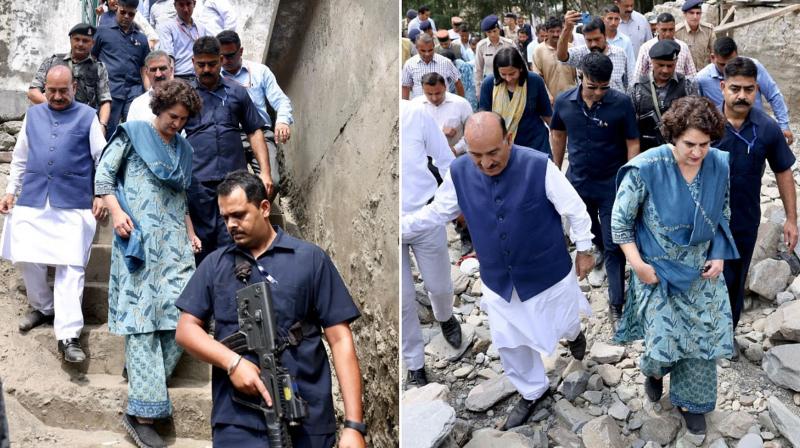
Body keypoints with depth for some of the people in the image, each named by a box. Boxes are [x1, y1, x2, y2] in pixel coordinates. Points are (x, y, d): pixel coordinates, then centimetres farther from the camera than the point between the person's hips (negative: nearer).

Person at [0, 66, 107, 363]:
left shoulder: (88, 117, 4)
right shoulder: (33, 115, 16)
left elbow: (103, 159, 3)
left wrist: (101, 195, -4)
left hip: (73, 204, -4)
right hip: (32, 201, 4)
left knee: (70, 267, -8)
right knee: (24, 259, 3)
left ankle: (68, 336, -9)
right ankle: (43, 307, 30)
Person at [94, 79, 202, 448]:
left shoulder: (183, 148, 20)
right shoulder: (133, 134, 4)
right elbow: (103, 174, 0)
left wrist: (191, 233, 16)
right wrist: (116, 211, -13)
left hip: (175, 241, 6)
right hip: (138, 237, -6)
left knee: (181, 314, -8)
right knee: (141, 315, -9)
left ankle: (146, 386, 5)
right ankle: (143, 411, -9)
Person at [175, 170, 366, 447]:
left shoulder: (311, 259, 3)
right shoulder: (214, 264, 11)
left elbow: (340, 340, -1)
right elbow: (186, 330, 8)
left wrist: (354, 424, -8)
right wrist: (233, 362, -11)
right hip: (237, 422, 1)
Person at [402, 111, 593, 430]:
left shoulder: (539, 167, -26)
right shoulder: (459, 173, -15)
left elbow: (575, 210, -13)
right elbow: (436, 213, 1)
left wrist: (584, 250, -3)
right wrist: (401, 229, -1)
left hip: (547, 272, -2)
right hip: (498, 279, 3)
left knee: (561, 324, 22)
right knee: (509, 342, 16)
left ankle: (574, 333, 63)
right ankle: (532, 392, 45)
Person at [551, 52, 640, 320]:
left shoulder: (621, 103, -17)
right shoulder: (564, 102, -8)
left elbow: (633, 143, -11)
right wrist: (556, 170, 14)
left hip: (612, 183, -3)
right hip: (577, 181, 4)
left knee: (613, 244, -1)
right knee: (588, 234, 24)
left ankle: (616, 302, 8)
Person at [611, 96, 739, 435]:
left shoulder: (720, 165, -12)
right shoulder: (646, 169, -25)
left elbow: (723, 215, 6)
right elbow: (620, 221, -13)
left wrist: (719, 256, -4)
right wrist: (638, 264, -15)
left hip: (702, 271, 4)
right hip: (657, 271, -3)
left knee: (703, 339, 11)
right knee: (664, 342, 0)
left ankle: (690, 402, 36)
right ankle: (654, 370, 40)